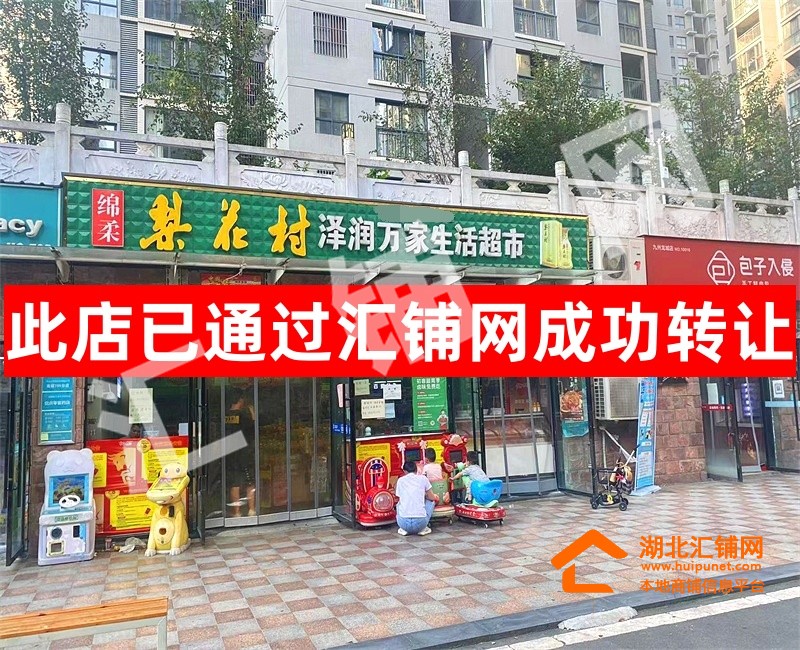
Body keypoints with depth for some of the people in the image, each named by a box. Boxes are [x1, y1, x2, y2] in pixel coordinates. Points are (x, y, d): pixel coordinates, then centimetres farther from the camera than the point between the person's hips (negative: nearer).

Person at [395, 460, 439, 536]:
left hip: (403, 523, 2)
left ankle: (404, 529, 14)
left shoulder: (400, 480, 9)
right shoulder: (423, 478, 5)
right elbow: (432, 498, 14)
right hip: (420, 523, -2)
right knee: (431, 501, 25)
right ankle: (423, 529, 12)